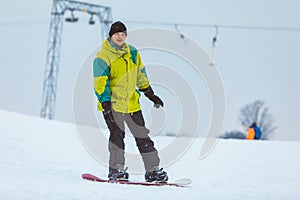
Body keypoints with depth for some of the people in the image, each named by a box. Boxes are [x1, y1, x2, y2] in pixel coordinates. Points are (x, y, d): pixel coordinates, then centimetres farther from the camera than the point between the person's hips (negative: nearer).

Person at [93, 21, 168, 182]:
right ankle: (116, 169, -9)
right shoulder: (103, 57, -9)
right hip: (112, 104, -5)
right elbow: (100, 83, -15)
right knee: (117, 134, -16)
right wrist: (105, 104, -24)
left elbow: (140, 74, 21)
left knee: (142, 135, 6)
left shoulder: (132, 52, 9)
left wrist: (150, 94, 22)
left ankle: (152, 170, 9)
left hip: (131, 102, 5)